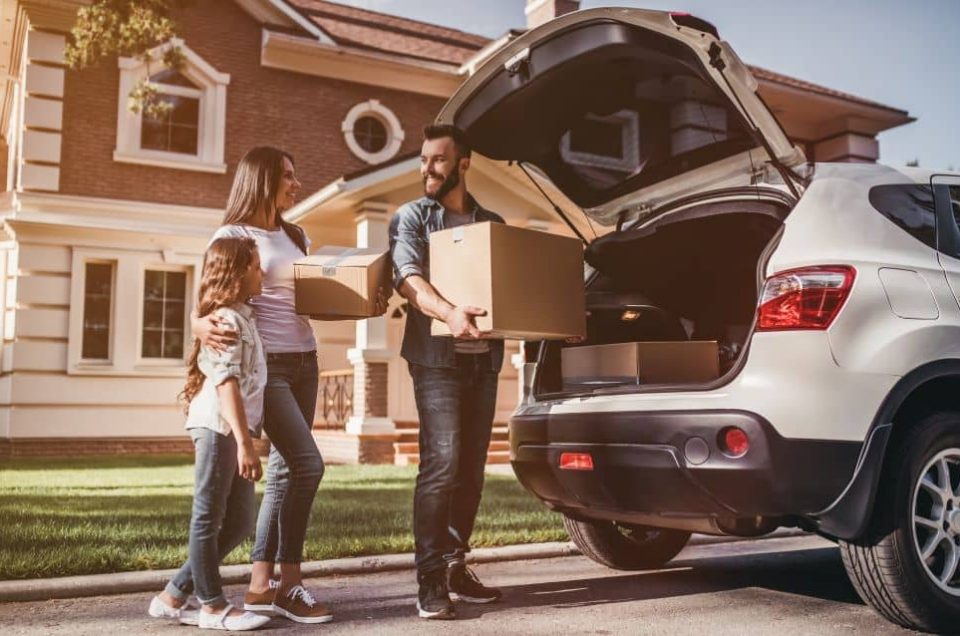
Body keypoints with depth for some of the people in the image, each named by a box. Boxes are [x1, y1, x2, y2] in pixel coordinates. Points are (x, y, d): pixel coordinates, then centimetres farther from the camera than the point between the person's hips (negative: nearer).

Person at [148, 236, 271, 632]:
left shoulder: (240, 317, 21)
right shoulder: (227, 319, -10)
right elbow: (226, 382, -19)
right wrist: (244, 441, -23)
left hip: (232, 431, 10)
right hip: (219, 427, -10)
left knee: (239, 522, 12)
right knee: (209, 518, 1)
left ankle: (173, 596, 19)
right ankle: (212, 606, 11)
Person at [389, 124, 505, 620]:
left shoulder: (492, 223, 16)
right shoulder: (411, 217, 4)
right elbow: (408, 278, -13)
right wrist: (448, 313, -33)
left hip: (484, 358, 5)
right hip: (437, 357, -4)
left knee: (471, 469, 8)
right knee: (441, 464, -13)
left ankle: (456, 567, 19)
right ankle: (430, 580, -6)